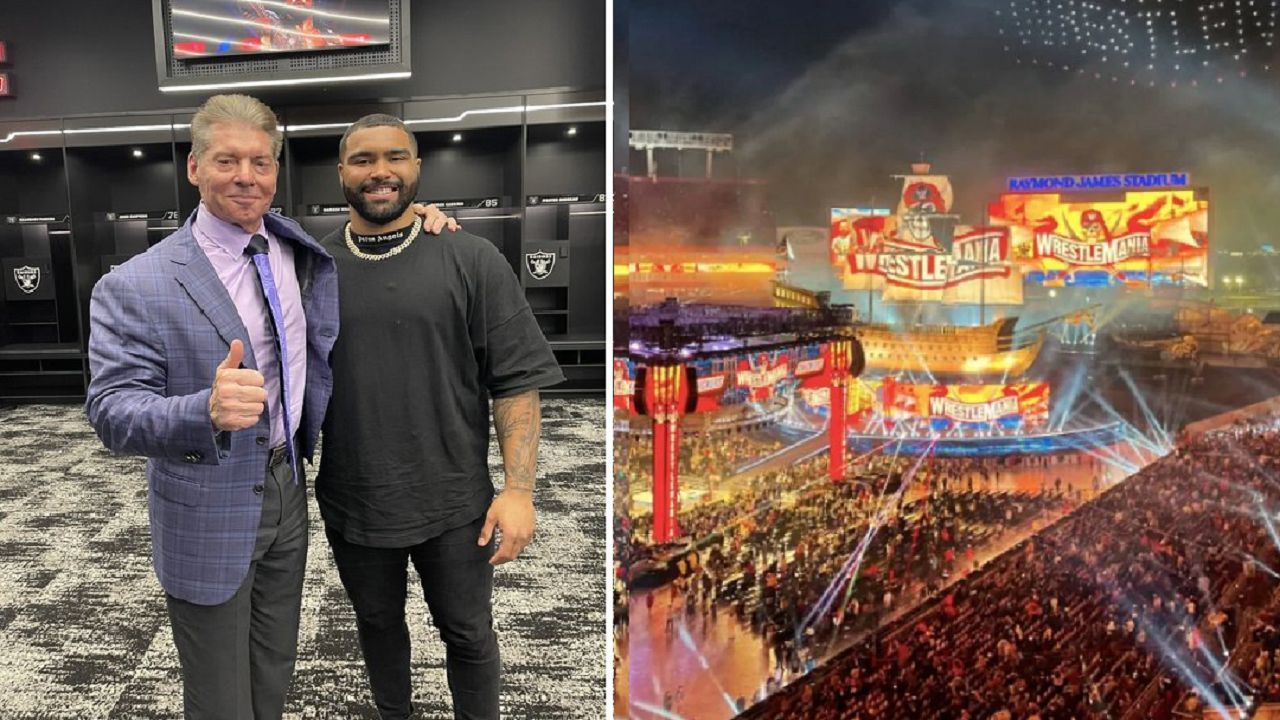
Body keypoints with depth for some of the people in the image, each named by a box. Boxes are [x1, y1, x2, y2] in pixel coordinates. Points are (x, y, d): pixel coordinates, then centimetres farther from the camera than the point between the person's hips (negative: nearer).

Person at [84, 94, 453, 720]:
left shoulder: (298, 250, 0)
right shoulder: (135, 287, -17)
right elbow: (112, 410, -20)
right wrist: (208, 409, -40)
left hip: (288, 492, 5)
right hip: (208, 516, -5)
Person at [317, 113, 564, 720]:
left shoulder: (473, 261, -8)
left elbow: (516, 381, -9)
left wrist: (519, 489, -14)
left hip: (454, 503, -2)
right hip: (351, 503, 3)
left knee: (468, 634, 14)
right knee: (377, 625, 23)